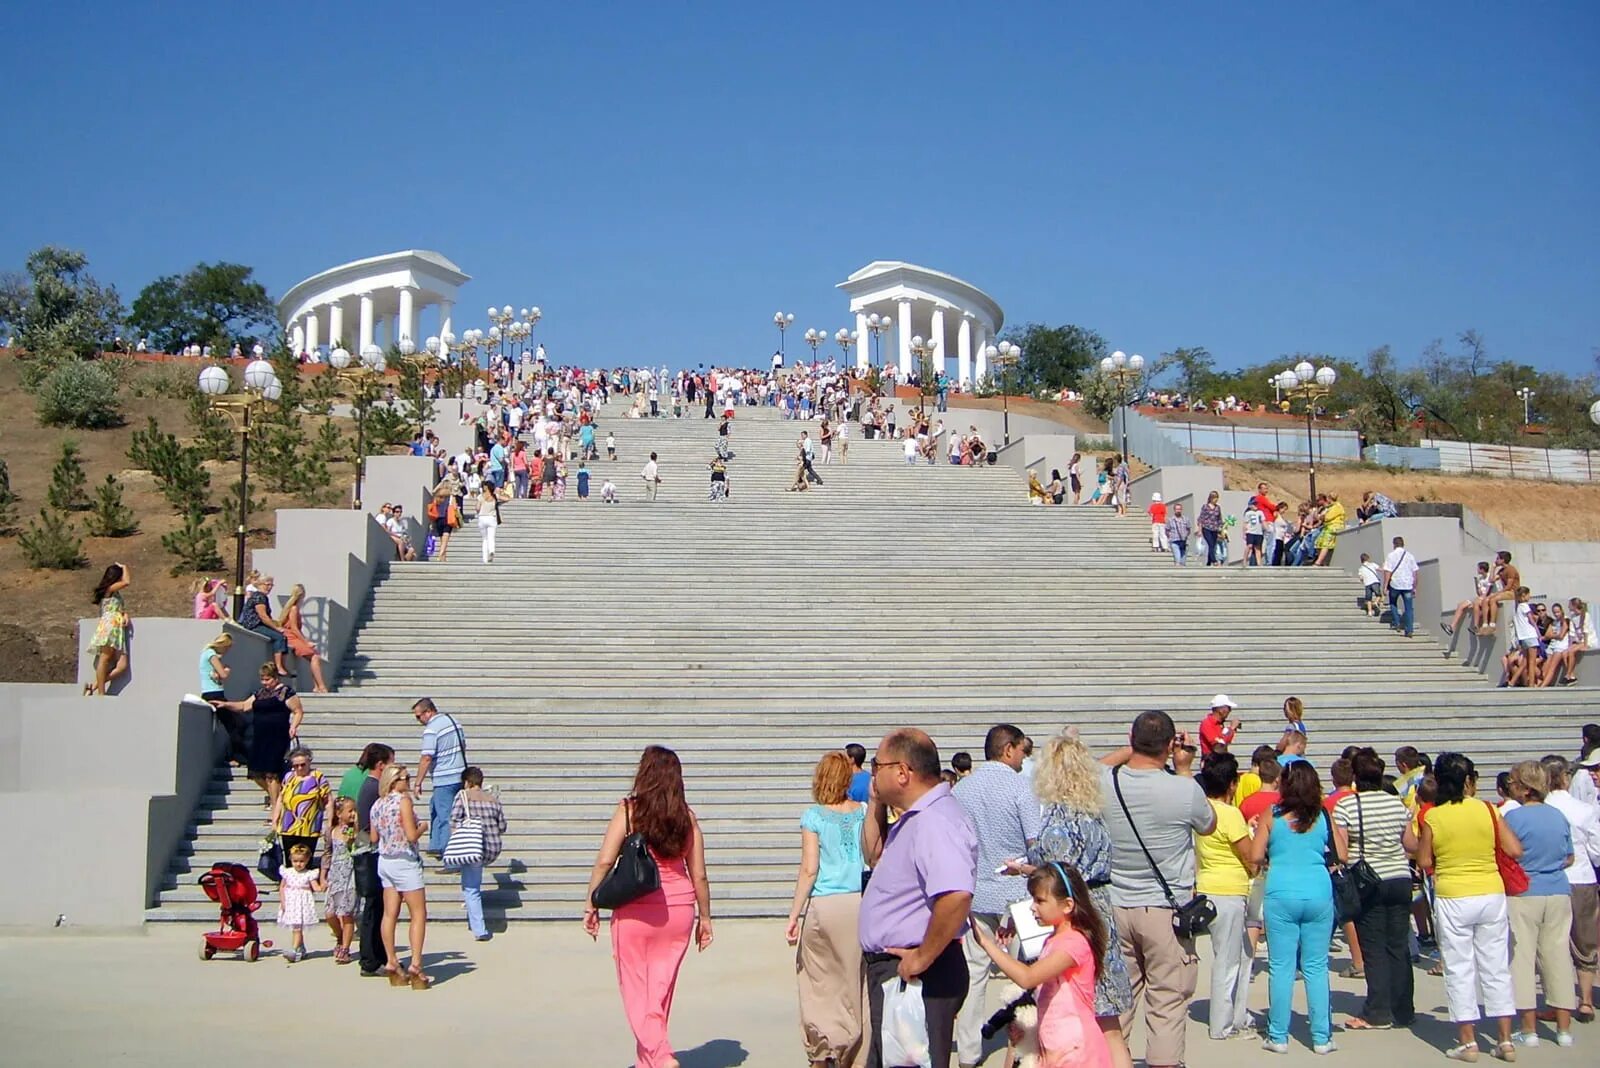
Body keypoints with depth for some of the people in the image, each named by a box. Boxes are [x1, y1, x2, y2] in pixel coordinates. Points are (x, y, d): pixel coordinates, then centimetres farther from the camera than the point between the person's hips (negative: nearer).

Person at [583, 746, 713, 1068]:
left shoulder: (628, 810, -6)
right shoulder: (686, 816, 2)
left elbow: (604, 861, -11)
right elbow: (699, 874, 3)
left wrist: (591, 905, -2)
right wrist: (705, 917, 13)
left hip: (635, 910, -3)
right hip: (679, 909, 3)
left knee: (636, 991, 5)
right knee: (661, 991, 13)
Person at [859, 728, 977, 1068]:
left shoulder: (935, 822, -24)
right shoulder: (914, 818, 11)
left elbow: (955, 895, -38)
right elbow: (875, 857, 27)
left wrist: (922, 958, -28)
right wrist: (875, 806, 12)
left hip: (917, 976, -11)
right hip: (891, 968, 11)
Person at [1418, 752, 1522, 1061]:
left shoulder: (1432, 816, -7)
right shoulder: (1487, 810, -3)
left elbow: (1424, 862, -5)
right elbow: (1515, 850, -5)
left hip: (1452, 899, -2)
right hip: (1491, 894, 2)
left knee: (1459, 970, 6)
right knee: (1496, 969, 10)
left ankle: (1468, 1042, 8)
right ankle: (1506, 1041, 14)